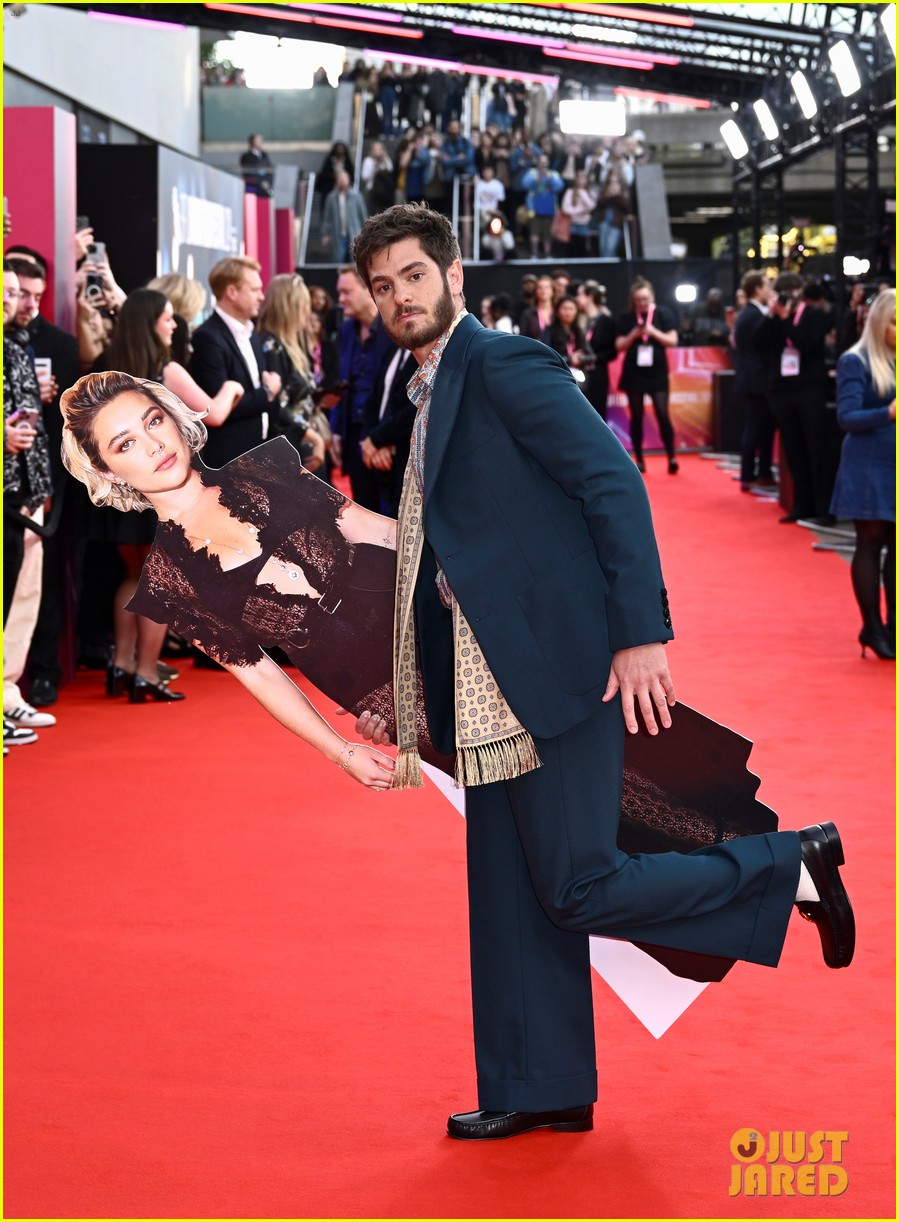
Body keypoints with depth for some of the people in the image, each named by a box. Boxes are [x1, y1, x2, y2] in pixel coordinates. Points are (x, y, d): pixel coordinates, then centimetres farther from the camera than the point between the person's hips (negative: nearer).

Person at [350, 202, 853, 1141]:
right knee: (509, 900, 10)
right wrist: (410, 691, 19)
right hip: (487, 687, 9)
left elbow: (615, 485, -16)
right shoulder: (426, 395, 18)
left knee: (577, 887, -9)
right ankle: (539, 1090, 20)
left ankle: (794, 868, 7)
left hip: (557, 671, -9)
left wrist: (641, 633, -21)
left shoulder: (507, 364, -9)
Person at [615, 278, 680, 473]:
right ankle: (639, 459, 13)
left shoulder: (662, 314, -1)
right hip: (633, 374, 2)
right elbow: (619, 346, 2)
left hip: (657, 373, -2)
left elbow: (672, 340, -4)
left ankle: (671, 457, -5)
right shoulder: (627, 318, 2)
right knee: (636, 418, 6)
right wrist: (633, 335, -14)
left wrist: (653, 332, -17)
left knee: (663, 415, -10)